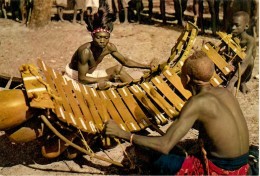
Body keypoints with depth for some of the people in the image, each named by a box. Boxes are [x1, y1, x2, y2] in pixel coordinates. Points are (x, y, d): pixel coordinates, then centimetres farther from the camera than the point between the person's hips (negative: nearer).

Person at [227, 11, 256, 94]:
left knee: (249, 58, -32)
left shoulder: (250, 40, -26)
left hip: (243, 74, -3)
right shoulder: (230, 38, -9)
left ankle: (242, 82, -8)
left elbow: (245, 62, -39)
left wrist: (232, 81, -52)